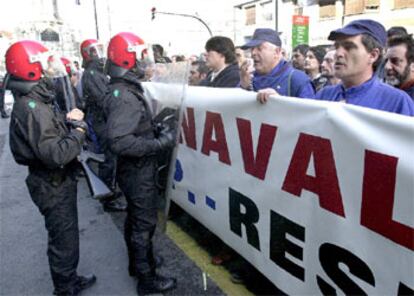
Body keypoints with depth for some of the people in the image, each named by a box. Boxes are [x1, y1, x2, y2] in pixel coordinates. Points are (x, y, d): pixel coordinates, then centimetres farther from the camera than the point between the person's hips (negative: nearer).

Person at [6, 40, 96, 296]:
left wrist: (67, 120, -4)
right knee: (64, 241, 6)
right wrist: (78, 129, -20)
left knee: (66, 235, 24)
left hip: (58, 181, 10)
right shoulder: (32, 109, -25)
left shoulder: (37, 100, 8)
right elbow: (56, 154, -32)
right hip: (53, 187, -10)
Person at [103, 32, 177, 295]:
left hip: (136, 169, 10)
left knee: (135, 218, 22)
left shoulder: (126, 89, 7)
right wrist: (160, 143, -28)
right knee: (145, 223, 4)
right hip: (138, 172, -10)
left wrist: (157, 132, 9)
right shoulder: (124, 96, -24)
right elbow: (119, 141, -33)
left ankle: (138, 262, 42)